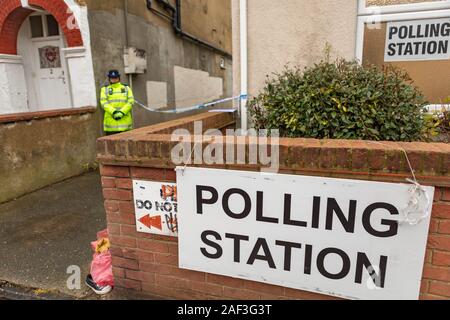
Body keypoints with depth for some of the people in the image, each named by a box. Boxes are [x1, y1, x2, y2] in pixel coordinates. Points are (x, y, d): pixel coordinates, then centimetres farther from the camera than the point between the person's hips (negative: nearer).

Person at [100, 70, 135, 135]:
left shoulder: (126, 88, 13)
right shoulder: (105, 89, 12)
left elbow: (131, 101, 0)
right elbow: (103, 102, -2)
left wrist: (122, 112, -14)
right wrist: (113, 112, -18)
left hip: (125, 120, 1)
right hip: (111, 121, -1)